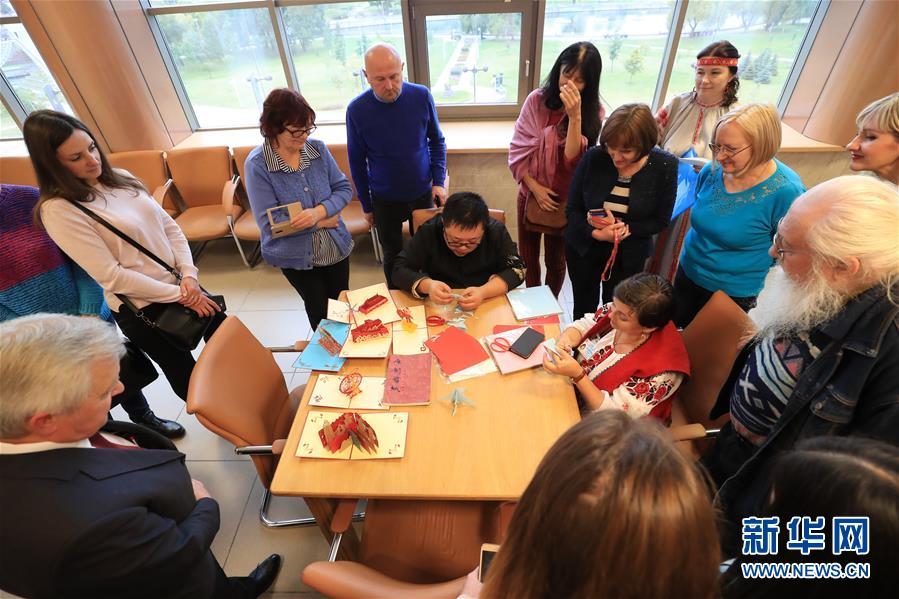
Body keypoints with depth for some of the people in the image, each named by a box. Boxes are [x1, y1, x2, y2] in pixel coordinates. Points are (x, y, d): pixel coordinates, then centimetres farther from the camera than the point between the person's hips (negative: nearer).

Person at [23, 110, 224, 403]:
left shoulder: (121, 178, 3)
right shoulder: (58, 210, -15)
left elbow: (170, 227, 4)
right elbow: (112, 276, -18)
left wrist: (189, 275, -10)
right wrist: (179, 295, -16)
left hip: (185, 286, 6)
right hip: (142, 307, -6)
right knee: (189, 379, 11)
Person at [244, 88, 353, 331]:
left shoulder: (318, 148, -8)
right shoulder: (257, 164, -19)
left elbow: (344, 188, -5)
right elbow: (269, 223, -22)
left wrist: (319, 212, -25)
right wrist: (322, 222, -19)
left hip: (336, 246, 3)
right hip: (296, 256, -3)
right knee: (319, 310, 16)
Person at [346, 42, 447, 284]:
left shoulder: (422, 96, -11)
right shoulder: (357, 110, -14)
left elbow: (437, 141, 2)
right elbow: (357, 161, -4)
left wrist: (439, 181, -7)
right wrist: (366, 205, 2)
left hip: (423, 193, 1)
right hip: (384, 200, -1)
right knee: (393, 256, 14)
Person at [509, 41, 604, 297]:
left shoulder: (594, 112, -9)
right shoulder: (537, 100, -7)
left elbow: (574, 159, -21)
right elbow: (518, 150, -6)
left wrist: (574, 115, -32)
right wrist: (535, 187, -14)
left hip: (564, 199, -1)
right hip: (531, 193, 1)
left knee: (555, 259, 13)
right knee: (527, 256, 15)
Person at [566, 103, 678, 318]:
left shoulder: (665, 166, -16)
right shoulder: (593, 158, -17)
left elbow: (660, 220, -8)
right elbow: (572, 210, -10)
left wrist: (626, 229, -24)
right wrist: (596, 233, -27)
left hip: (629, 256, 0)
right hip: (583, 248, 1)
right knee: (583, 310, 18)